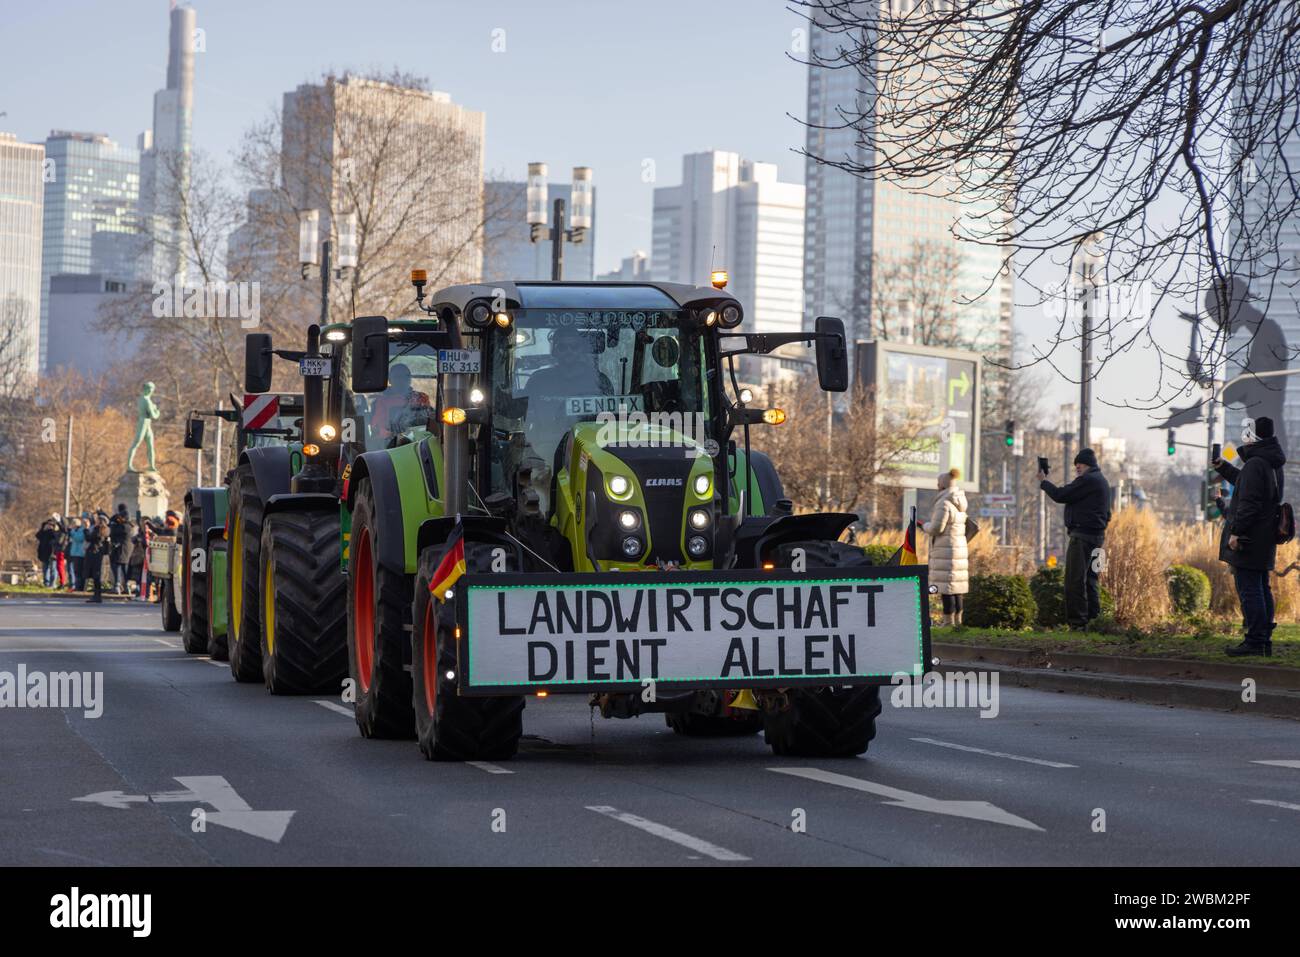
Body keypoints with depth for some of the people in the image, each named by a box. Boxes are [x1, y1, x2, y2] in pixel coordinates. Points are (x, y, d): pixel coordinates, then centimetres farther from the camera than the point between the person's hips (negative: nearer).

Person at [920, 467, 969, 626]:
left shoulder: (944, 504, -16)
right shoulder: (959, 505, 13)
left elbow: (936, 528, -19)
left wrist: (925, 526, 2)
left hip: (946, 552, -9)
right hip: (959, 548, 9)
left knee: (947, 588, -8)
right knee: (956, 588, 11)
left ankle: (949, 622, -10)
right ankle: (957, 621, 12)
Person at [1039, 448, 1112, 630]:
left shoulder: (1087, 480, -13)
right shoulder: (1101, 480, 20)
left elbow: (1061, 496, -14)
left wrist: (1043, 482, 1)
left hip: (1083, 534, -11)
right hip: (1096, 535, 11)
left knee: (1075, 580, -10)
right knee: (1089, 579, 15)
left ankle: (1078, 621, -13)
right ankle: (1094, 619, 16)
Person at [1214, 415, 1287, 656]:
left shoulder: (1254, 464, -16)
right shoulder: (1272, 464, 15)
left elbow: (1248, 501, -22)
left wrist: (1236, 532, -20)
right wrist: (1223, 468, 39)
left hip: (1247, 540, -10)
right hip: (1265, 540, 10)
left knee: (1249, 590, -9)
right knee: (1262, 589, 13)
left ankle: (1255, 640, -12)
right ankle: (1264, 641, 16)